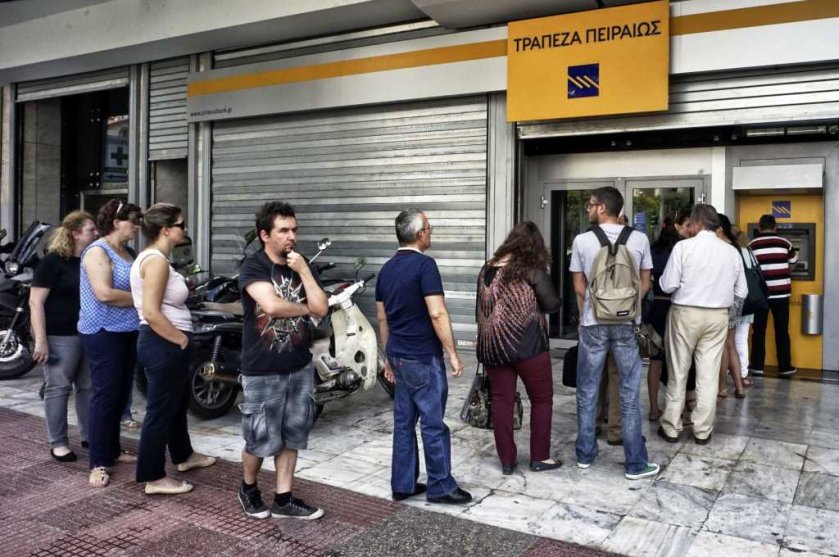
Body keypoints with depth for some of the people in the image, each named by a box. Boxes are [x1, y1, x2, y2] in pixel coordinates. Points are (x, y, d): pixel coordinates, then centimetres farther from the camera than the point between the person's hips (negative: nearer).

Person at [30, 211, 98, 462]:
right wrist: (41, 340, -19)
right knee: (58, 388, 1)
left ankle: (89, 435, 24)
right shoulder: (53, 261, -10)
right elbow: (36, 302, -14)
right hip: (61, 336, -7)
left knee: (88, 387, 12)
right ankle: (58, 443, 11)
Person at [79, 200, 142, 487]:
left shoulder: (126, 252, 14)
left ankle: (113, 450, 26)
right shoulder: (98, 251, -13)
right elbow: (105, 294, -23)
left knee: (121, 394, 13)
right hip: (104, 333, -8)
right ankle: (98, 463, 2)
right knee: (105, 396, -5)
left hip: (127, 332, 8)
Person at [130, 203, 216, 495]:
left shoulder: (153, 257, 13)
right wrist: (181, 339, -17)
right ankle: (154, 478, 12)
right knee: (161, 409, 0)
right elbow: (151, 313, -25)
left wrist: (184, 287, 9)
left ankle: (184, 455, 42)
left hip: (166, 344, 11)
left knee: (178, 403, 24)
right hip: (163, 344, -11)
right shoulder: (156, 260, -20)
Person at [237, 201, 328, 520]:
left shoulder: (302, 266, 6)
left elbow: (321, 309, -4)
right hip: (262, 370, -5)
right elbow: (272, 305, -26)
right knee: (261, 439, 5)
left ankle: (283, 500, 23)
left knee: (291, 437, 11)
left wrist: (304, 271, -12)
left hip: (300, 367, 5)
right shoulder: (253, 267, -10)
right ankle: (248, 488, 31)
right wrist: (304, 308, -9)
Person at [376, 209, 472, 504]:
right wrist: (452, 353, -14)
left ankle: (402, 485, 19)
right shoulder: (424, 264, -15)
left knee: (403, 421, 12)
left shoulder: (386, 269, 10)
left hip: (399, 357, 8)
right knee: (433, 423, 1)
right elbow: (437, 314, -21)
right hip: (424, 358, -8)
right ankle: (440, 486, 11)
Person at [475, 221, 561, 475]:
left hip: (491, 347, 5)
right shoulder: (533, 270, -7)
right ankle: (540, 457, 18)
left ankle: (507, 460, 15)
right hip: (527, 346, -4)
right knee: (541, 399, 11)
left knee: (501, 401, 9)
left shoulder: (487, 269, 8)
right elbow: (552, 305, -4)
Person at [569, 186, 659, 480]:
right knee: (630, 394, 7)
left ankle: (585, 454, 22)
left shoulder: (582, 241, -5)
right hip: (626, 323, 1)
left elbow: (579, 287, 2)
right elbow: (644, 284, 6)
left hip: (593, 323, 0)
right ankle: (635, 463, 12)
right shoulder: (639, 239, -3)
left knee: (587, 392, 11)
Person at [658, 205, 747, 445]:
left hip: (686, 314, -3)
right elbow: (741, 292, 4)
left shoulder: (684, 247, -11)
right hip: (718, 316, 3)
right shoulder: (731, 251, 1)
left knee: (678, 373, 7)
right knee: (708, 375, 8)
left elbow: (668, 285, -13)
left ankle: (671, 428, 14)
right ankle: (702, 431, 15)